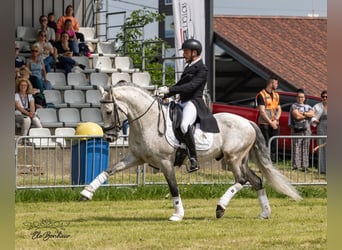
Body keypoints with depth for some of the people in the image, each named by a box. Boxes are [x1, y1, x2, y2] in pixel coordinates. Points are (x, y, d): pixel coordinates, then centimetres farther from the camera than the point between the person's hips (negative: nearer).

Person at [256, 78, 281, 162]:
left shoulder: (276, 95, 16)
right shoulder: (261, 95, -5)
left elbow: (279, 109, 13)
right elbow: (262, 111, -11)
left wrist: (276, 120, -4)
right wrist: (270, 122, -15)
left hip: (275, 125, 6)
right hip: (264, 124, -6)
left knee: (274, 145, 4)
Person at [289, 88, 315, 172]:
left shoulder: (308, 107, 18)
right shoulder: (294, 106, 3)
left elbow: (312, 114, -2)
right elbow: (297, 116, -13)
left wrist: (303, 113, -10)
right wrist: (307, 115, 0)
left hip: (306, 130, 4)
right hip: (297, 130, -4)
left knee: (305, 148, 3)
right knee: (296, 148, -8)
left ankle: (304, 166, 4)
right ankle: (296, 166, -7)